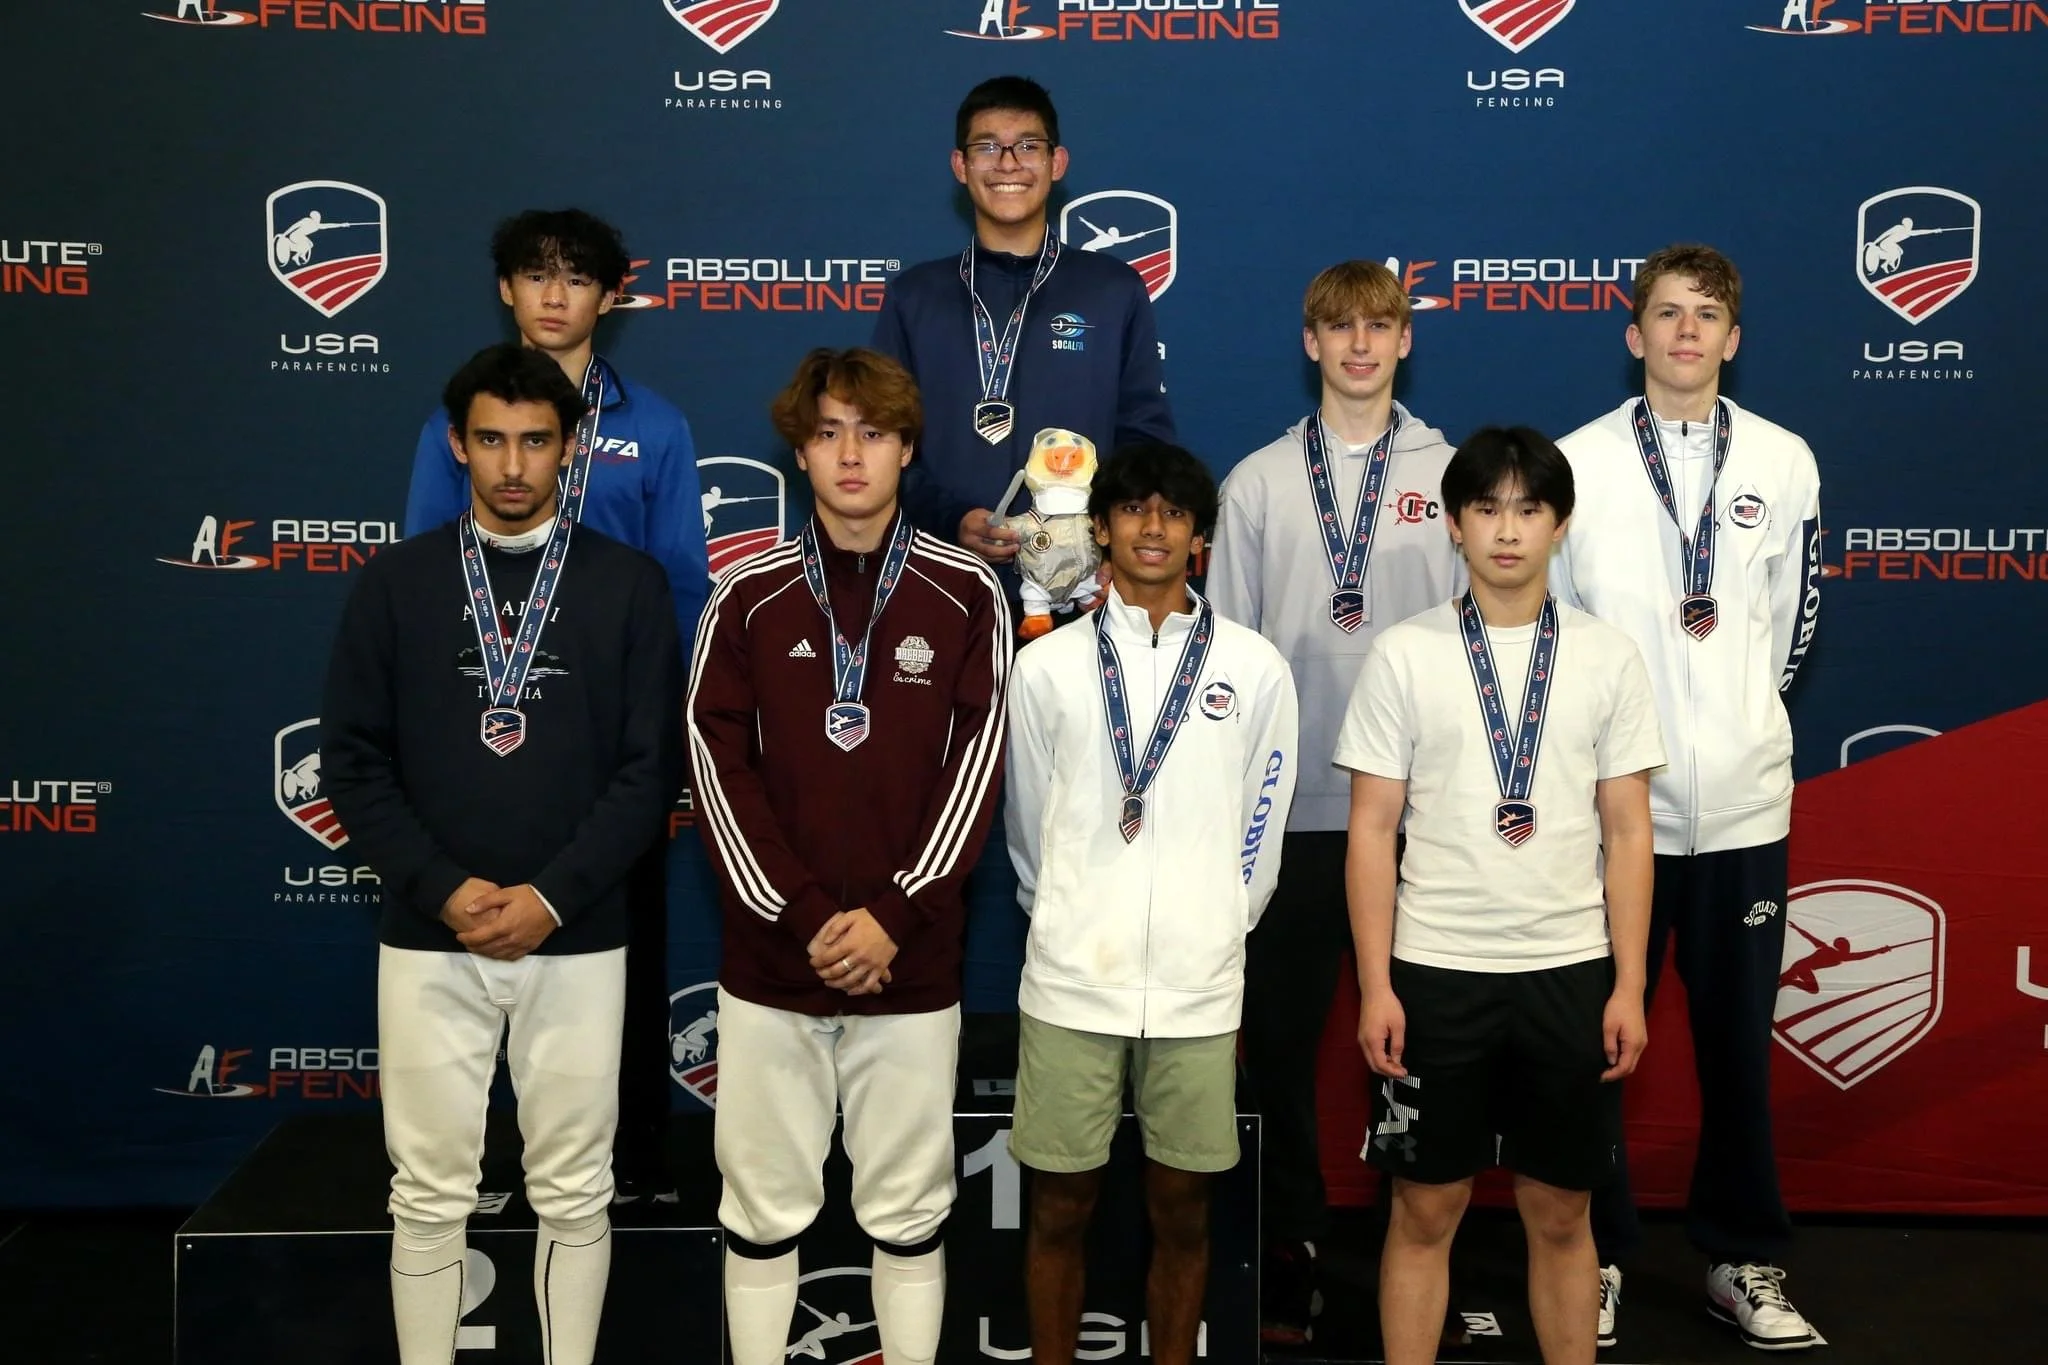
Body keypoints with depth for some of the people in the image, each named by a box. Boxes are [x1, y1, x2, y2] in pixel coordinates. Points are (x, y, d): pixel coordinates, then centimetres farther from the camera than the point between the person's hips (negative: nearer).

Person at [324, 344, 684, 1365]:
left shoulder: (628, 585, 0)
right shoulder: (395, 583, 3)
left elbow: (652, 765, -3)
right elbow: (353, 760, 2)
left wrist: (551, 897, -13)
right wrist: (445, 891, -11)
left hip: (578, 940, 0)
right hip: (427, 939, 1)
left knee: (573, 1193, 9)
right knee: (430, 1193, 9)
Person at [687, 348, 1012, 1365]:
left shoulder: (966, 594, 0)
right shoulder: (748, 596, 2)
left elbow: (975, 766, -3)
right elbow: (721, 768, -2)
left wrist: (894, 917, -12)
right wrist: (804, 919, -10)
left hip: (914, 965, 0)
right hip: (769, 959, 1)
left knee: (910, 1212, 10)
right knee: (762, 1210, 10)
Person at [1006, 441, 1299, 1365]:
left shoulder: (1255, 668, 2)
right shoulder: (1046, 665, 2)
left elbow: (1260, 829, 9)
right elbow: (1029, 827, 10)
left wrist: (1218, 935, 12)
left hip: (1199, 986, 0)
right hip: (1070, 980, 0)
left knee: (1182, 1211, 10)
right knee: (1060, 1207, 7)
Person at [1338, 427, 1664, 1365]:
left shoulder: (1608, 658, 2)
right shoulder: (1403, 655, -2)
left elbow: (1627, 833, 4)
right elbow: (1372, 831, -2)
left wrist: (1629, 985, -1)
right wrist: (1375, 985, -6)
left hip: (1569, 971, 1)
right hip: (1435, 970, -1)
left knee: (1560, 1213, 12)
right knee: (1425, 1211, 8)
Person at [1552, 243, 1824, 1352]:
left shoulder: (1784, 463, 4)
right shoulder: (1576, 462, -2)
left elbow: (1790, 619, 12)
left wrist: (1739, 710, 13)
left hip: (1743, 800, 2)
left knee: (1739, 1046, 11)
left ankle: (1742, 1260, 26)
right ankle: (1597, 1256, 22)